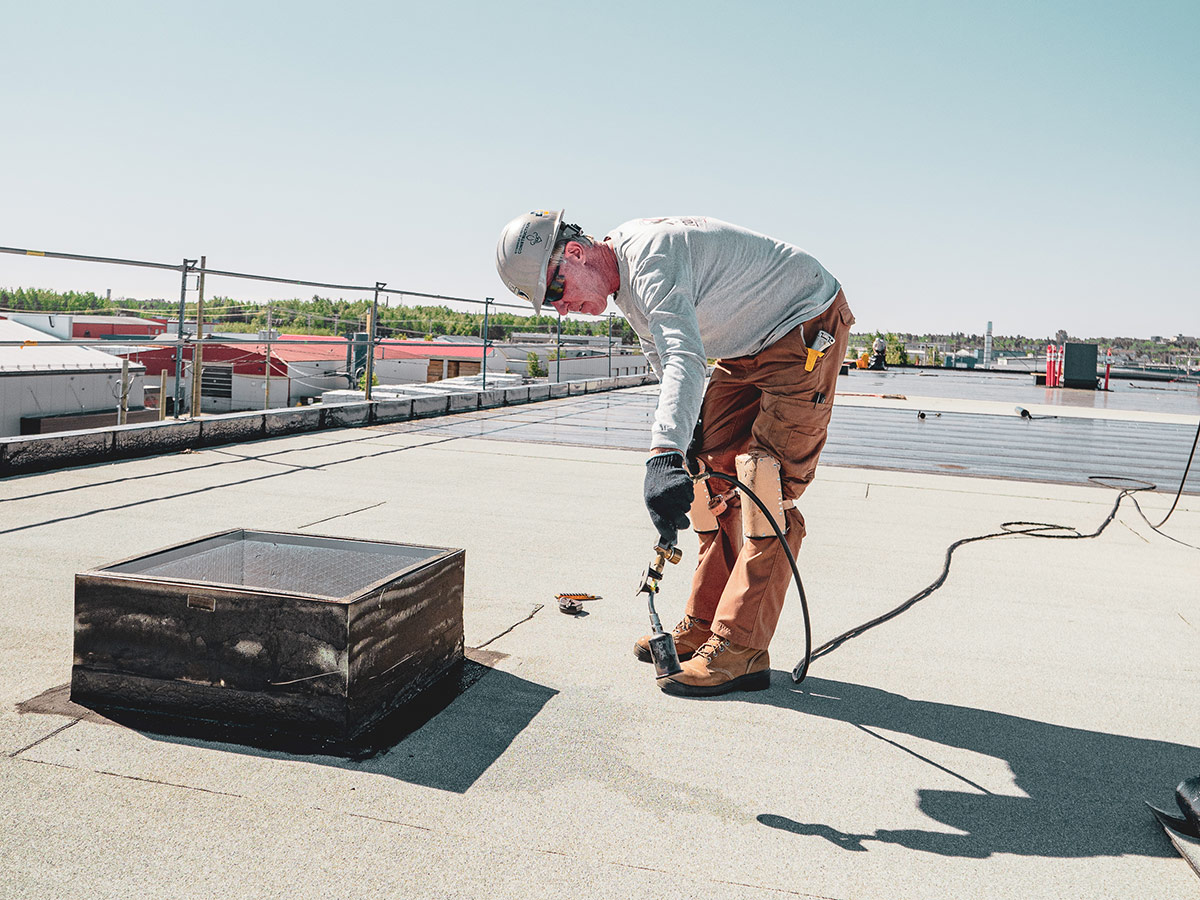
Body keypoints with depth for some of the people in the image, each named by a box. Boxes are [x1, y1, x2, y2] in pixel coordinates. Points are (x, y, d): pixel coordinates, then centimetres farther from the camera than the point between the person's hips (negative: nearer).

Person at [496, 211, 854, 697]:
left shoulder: (650, 252, -28)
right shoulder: (625, 280, 4)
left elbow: (685, 358, -43)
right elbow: (664, 359, 15)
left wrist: (664, 455, -54)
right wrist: (688, 431, 2)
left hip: (805, 329, -10)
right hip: (746, 348, 10)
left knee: (764, 485, -17)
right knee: (713, 473, 7)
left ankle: (740, 649, -15)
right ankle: (703, 628, 14)